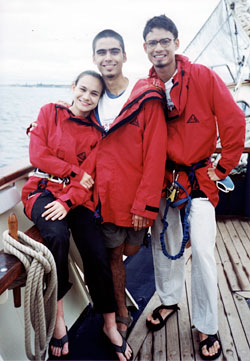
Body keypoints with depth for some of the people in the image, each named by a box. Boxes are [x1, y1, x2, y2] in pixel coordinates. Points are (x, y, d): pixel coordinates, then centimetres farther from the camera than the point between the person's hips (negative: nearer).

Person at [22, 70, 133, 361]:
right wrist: (76, 172, -6)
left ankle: (110, 325, 6)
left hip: (78, 198, 2)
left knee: (98, 254, -13)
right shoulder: (50, 112, 5)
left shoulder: (97, 131, 9)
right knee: (57, 236, -33)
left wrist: (68, 201, -15)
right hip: (44, 189, -2)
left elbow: (93, 176, 1)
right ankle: (57, 315, -14)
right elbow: (38, 156, -4)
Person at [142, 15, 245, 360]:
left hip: (199, 179, -4)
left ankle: (208, 328, 14)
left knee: (202, 251, -4)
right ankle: (169, 300, 38)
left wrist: (223, 167, -7)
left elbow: (234, 121, -10)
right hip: (162, 178, 4)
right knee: (163, 244, 13)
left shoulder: (203, 77, -10)